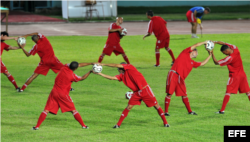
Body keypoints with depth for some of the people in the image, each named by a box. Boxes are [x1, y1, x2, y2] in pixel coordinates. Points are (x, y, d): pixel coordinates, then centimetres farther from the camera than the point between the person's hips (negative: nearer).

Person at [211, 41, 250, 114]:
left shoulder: (229, 58, -25)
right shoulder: (235, 49, -7)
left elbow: (216, 62, -18)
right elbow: (224, 44, 5)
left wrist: (212, 53, -15)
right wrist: (215, 42, -6)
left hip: (234, 76, -7)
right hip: (242, 74, 7)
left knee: (228, 92, -2)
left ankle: (222, 110, -5)